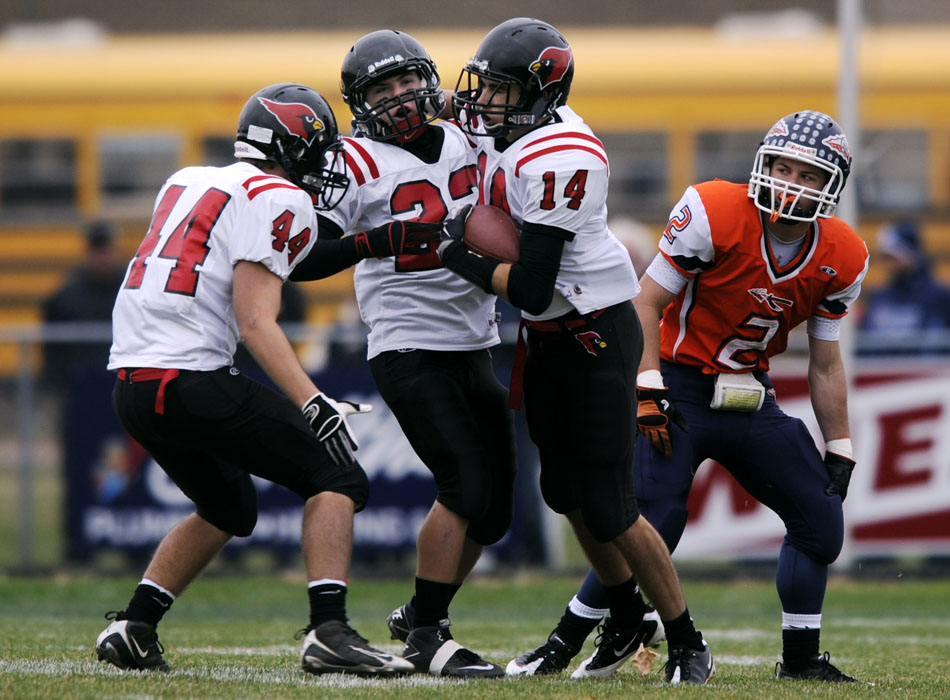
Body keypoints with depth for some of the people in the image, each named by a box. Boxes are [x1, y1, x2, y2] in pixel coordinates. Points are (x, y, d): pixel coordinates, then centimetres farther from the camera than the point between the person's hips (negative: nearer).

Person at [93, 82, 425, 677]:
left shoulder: (188, 181, 20)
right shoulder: (278, 200, -4)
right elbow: (256, 322, -13)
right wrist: (314, 404, -19)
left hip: (131, 383, 9)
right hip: (190, 378, -8)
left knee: (229, 510, 27)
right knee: (336, 479, -2)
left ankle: (133, 628, 21)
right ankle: (330, 634, -15)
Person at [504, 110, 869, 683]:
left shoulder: (840, 259, -3)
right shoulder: (715, 213, -18)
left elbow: (825, 363, 9)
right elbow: (647, 302, -12)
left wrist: (839, 451, 9)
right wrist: (649, 391, -20)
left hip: (751, 400, 6)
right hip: (680, 389, -6)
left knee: (821, 519, 0)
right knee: (653, 521, -20)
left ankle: (801, 659, 15)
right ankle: (565, 641, -8)